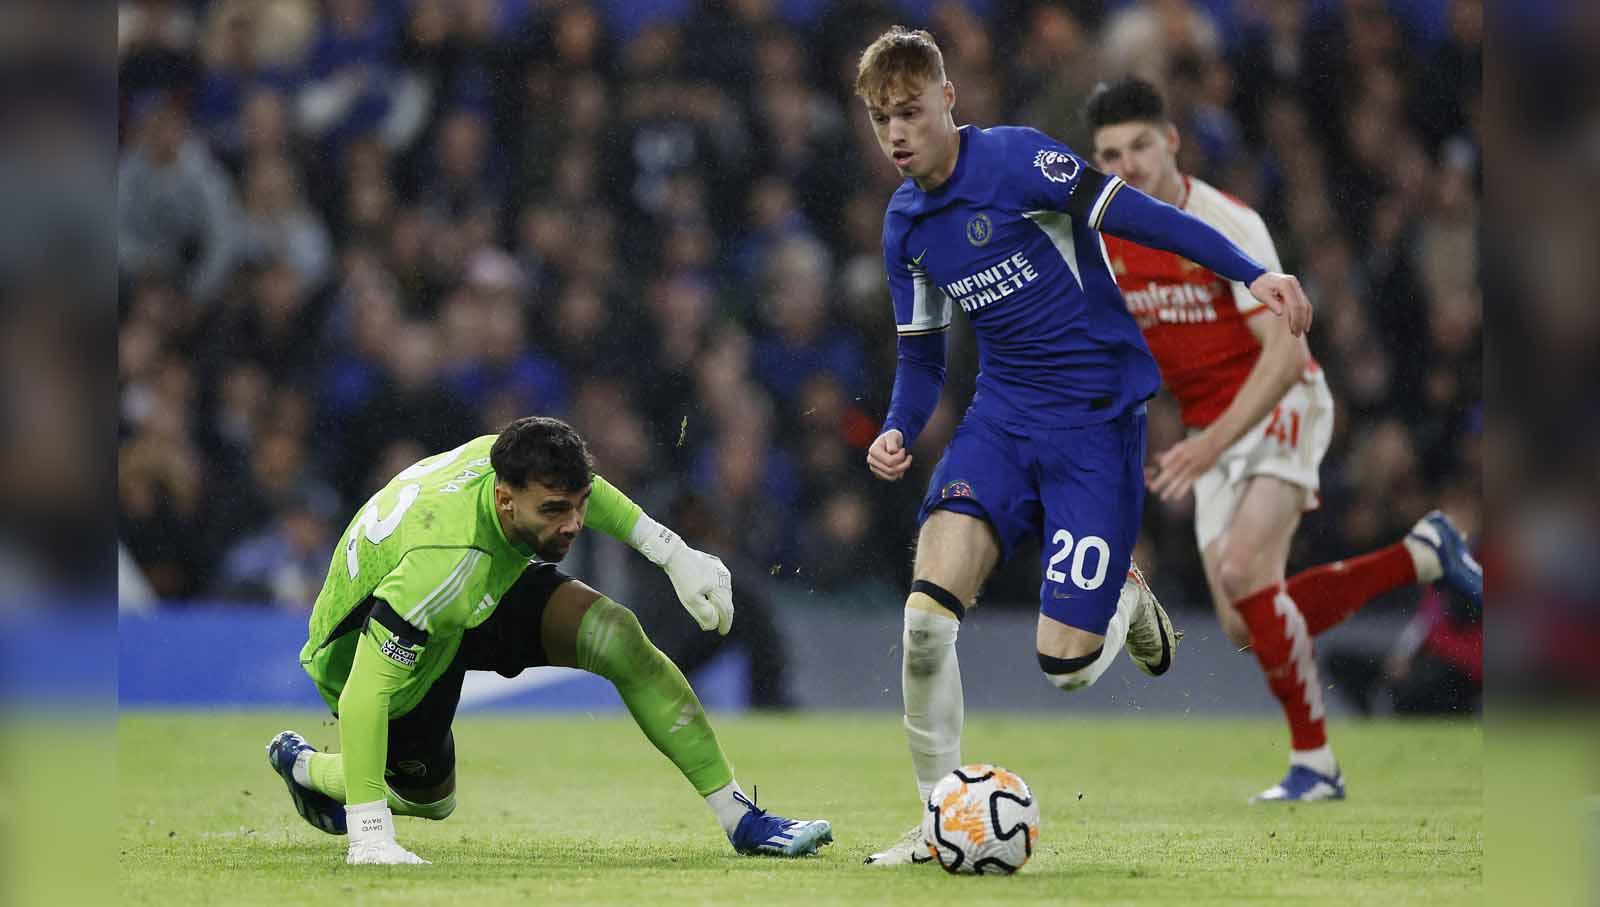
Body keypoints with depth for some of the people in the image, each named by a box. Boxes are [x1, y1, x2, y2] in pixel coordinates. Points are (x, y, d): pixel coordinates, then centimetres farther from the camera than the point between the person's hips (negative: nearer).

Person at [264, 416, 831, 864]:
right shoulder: (445, 564, -46)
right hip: (365, 639, -6)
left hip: (478, 597, 6)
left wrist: (674, 554, -1)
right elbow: (360, 697, -45)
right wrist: (368, 837, -49)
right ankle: (301, 766, 40)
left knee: (618, 636, -15)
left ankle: (740, 818, -7)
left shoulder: (513, 458, -26)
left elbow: (574, 484, 3)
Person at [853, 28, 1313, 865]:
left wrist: (1253, 275, -28)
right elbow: (921, 356, 18)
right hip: (1003, 418, 5)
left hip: (1097, 418, -5)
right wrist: (898, 432, -2)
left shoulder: (1016, 161, -14)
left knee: (1064, 663, -11)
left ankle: (1127, 601, 26)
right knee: (926, 612, -19)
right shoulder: (905, 225, 7)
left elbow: (1144, 218, -17)